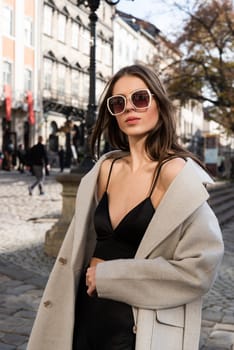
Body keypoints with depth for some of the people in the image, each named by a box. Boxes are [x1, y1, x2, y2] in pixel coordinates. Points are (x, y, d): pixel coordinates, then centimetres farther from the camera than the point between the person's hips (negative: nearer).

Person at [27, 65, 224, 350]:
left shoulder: (177, 173, -16)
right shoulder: (105, 169, 2)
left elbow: (200, 267, -21)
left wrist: (109, 275, -16)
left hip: (136, 326, -5)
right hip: (86, 311, 5)